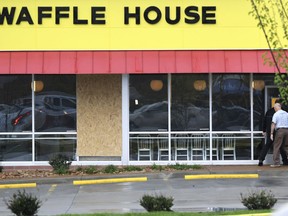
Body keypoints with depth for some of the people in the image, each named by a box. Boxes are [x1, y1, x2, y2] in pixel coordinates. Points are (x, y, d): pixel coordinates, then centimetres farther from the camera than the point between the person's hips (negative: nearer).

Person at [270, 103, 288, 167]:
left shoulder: (276, 114, -3)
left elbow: (273, 124, -10)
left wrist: (271, 133, -9)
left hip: (280, 130, -5)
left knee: (276, 146, -1)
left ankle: (276, 162, -7)